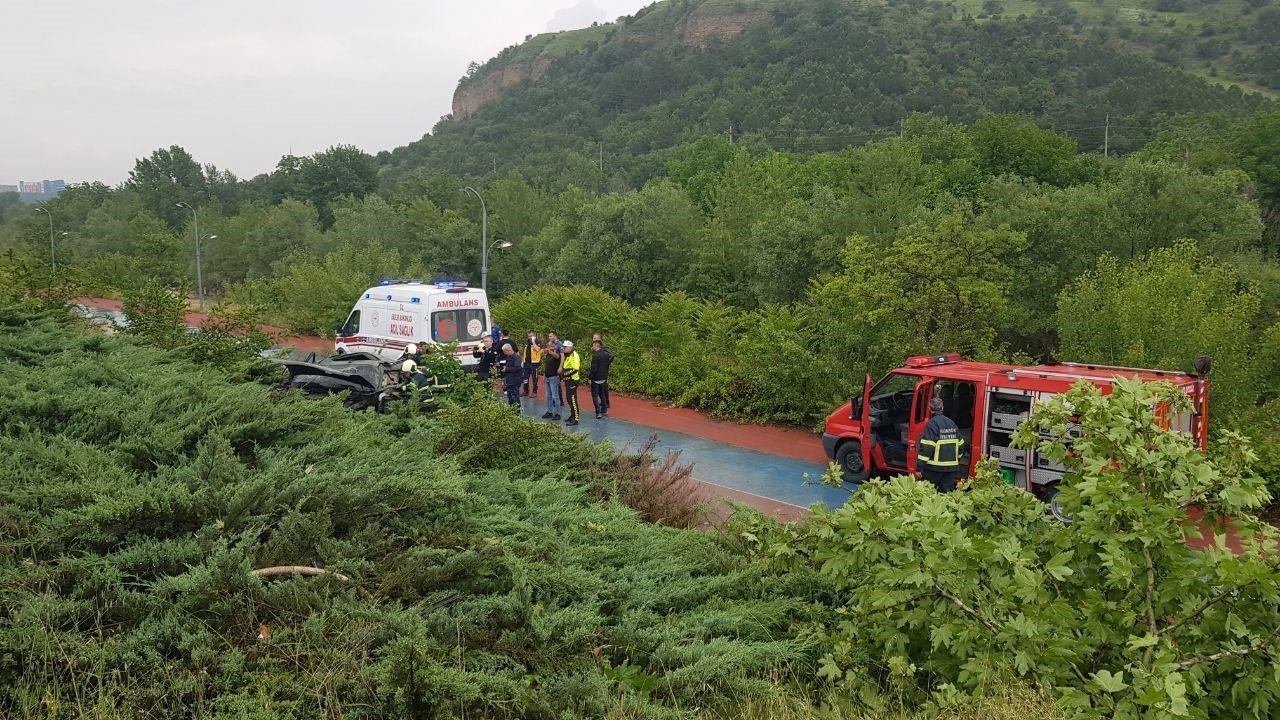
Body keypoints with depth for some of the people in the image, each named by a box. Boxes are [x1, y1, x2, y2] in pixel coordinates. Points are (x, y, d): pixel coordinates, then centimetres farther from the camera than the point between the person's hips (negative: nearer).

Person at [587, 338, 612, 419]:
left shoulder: (595, 355, -21)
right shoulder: (606, 354, 1)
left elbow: (594, 369, -22)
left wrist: (589, 376, -13)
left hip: (596, 379, -7)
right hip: (604, 378, 7)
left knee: (595, 395, 1)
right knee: (602, 395, 19)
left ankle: (598, 412, -2)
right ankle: (604, 411, 23)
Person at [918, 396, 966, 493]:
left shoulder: (931, 424, -12)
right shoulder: (952, 423, 11)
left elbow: (927, 447, -18)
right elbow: (960, 444, 16)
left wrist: (920, 465, -16)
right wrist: (957, 459, 30)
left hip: (934, 468, -6)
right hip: (951, 467, 6)